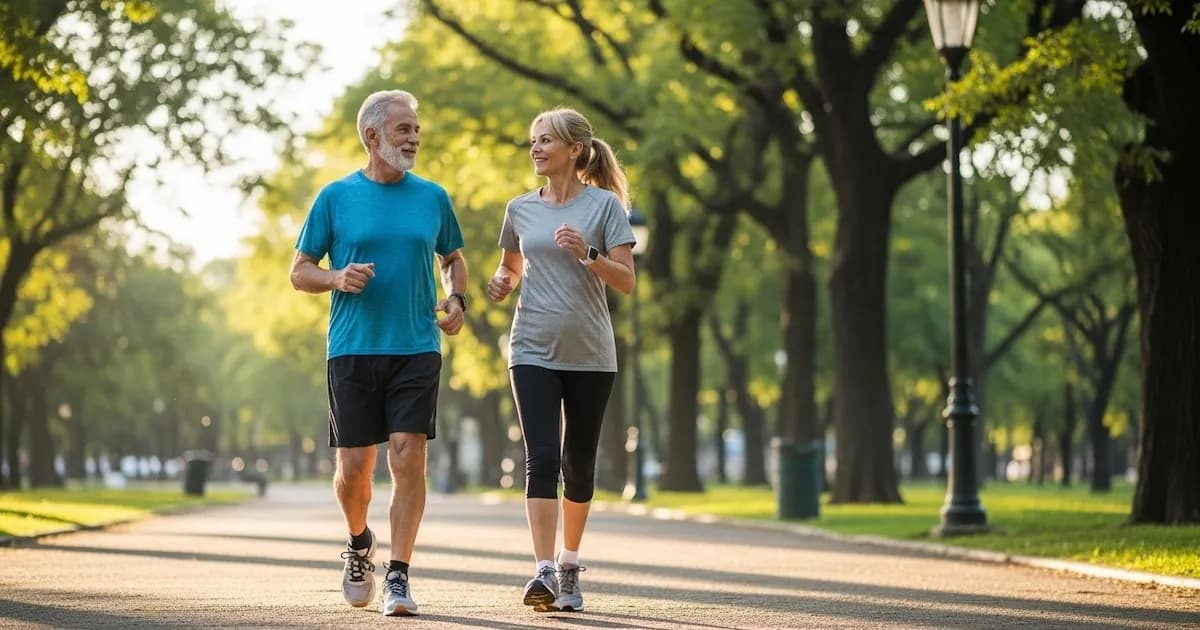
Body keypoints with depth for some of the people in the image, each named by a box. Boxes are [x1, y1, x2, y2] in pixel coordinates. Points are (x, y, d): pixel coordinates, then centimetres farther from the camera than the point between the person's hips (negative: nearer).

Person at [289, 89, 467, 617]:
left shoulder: (433, 197, 9)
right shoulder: (336, 197, 3)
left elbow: (453, 258, 22)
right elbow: (300, 271, 7)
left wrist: (456, 300, 2)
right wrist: (337, 278, -14)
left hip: (416, 350, 1)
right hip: (352, 350, -1)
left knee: (408, 458, -9)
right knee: (353, 467, 1)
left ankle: (398, 577, -3)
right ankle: (359, 545, 31)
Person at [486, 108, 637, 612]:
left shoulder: (604, 205, -2)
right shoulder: (521, 209, 8)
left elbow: (626, 281, -5)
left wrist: (587, 253, -22)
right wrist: (501, 283, 1)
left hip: (590, 356, -1)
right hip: (533, 352, 1)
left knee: (578, 464, 8)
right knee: (542, 459, -13)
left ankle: (569, 565, 25)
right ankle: (544, 571, -18)